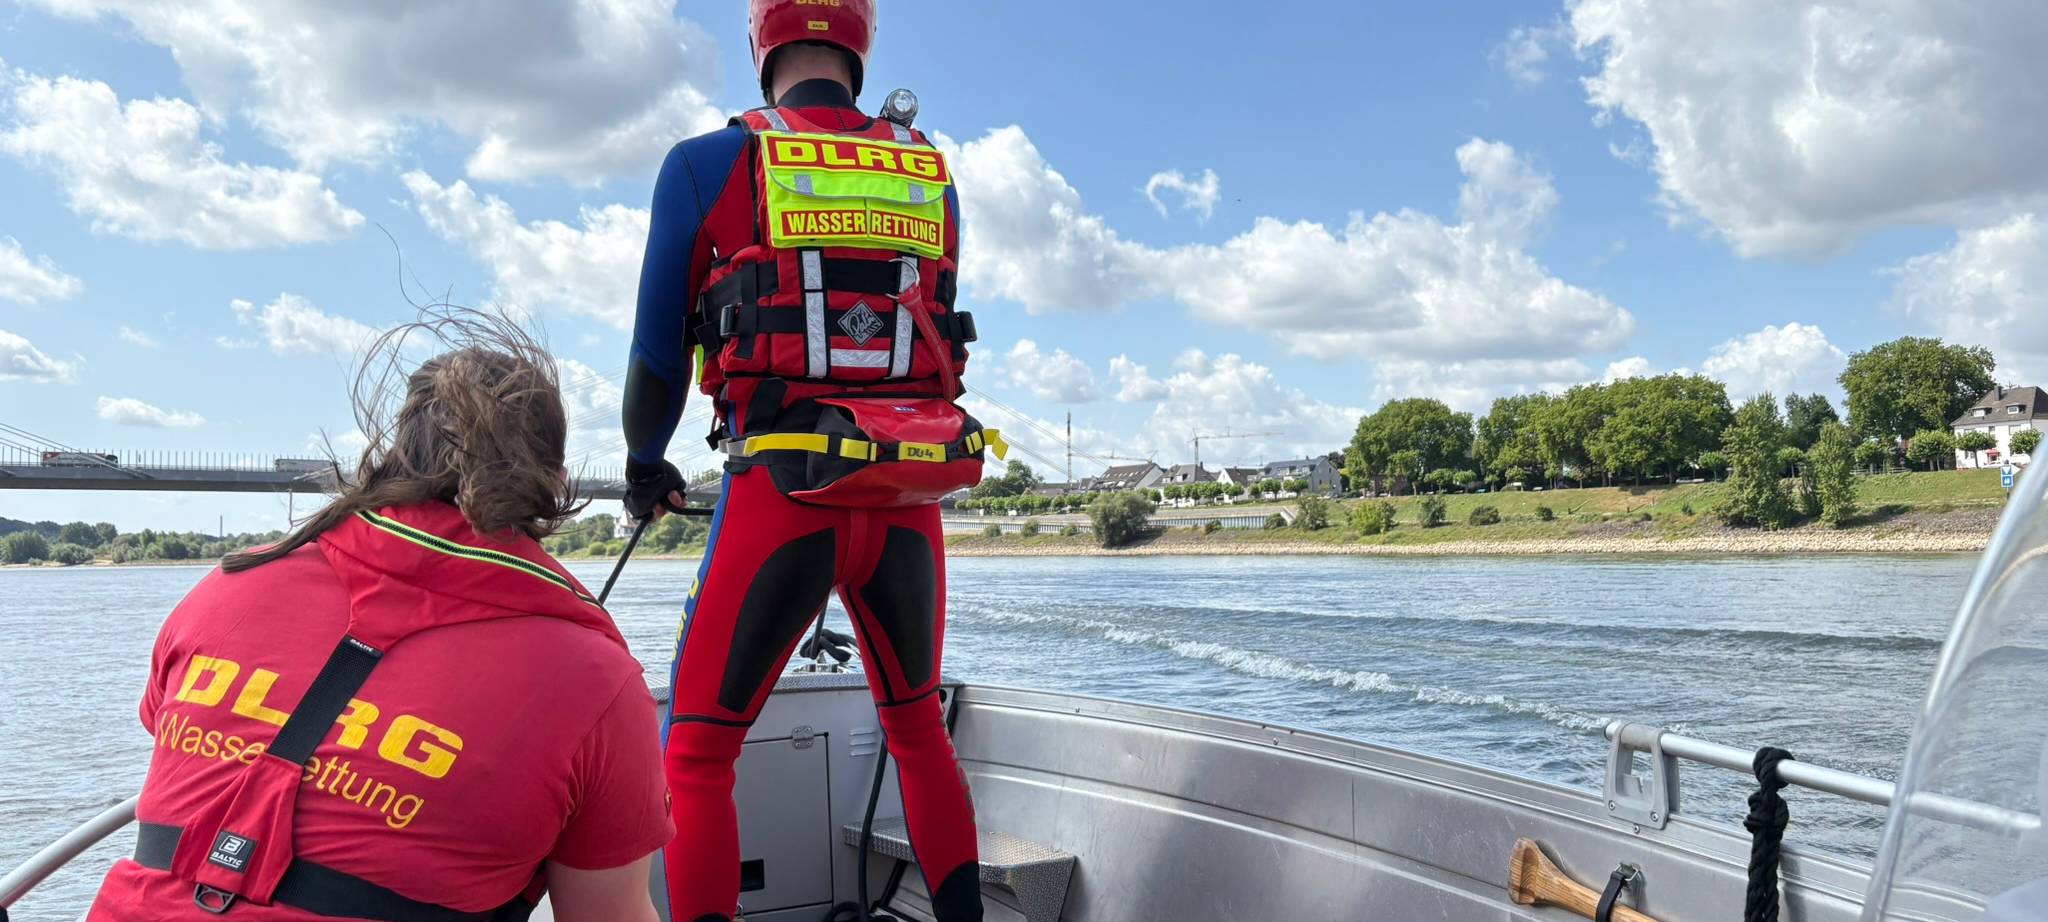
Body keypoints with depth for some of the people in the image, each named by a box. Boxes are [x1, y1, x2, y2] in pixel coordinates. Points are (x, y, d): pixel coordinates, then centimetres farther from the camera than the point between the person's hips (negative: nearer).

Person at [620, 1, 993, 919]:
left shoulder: (707, 166, 3)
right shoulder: (934, 175, 12)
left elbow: (659, 352, 8)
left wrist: (644, 464, 25)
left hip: (781, 497, -3)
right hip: (912, 502, 4)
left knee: (696, 757, 9)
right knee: (917, 727, 24)